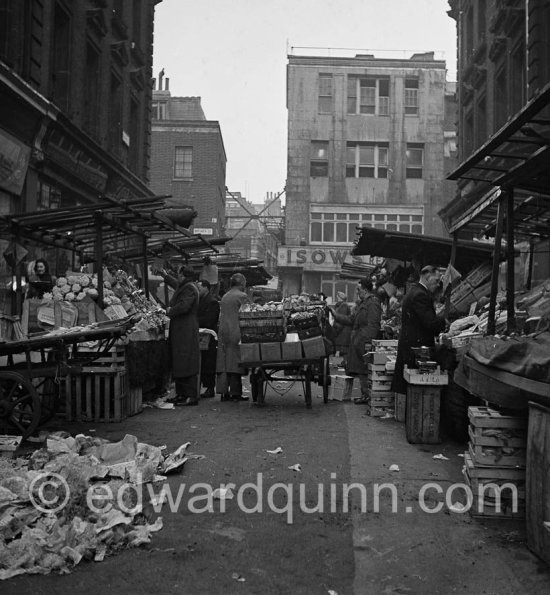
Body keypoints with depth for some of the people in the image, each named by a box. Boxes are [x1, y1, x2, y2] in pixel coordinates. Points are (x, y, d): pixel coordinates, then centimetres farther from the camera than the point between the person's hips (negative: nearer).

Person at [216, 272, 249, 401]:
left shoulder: (224, 297, 14)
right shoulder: (242, 296, -6)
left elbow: (221, 316, 16)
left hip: (223, 333, 6)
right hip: (236, 333, -6)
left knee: (223, 362, 5)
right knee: (235, 362, -3)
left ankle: (224, 392, 5)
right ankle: (235, 393, -2)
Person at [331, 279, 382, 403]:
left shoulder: (373, 303, -12)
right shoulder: (362, 303, 19)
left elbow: (372, 325, -19)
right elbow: (351, 320, 21)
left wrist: (366, 341, -23)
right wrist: (336, 315, 18)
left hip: (365, 343, -10)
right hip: (358, 343, 10)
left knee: (365, 370, -7)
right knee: (360, 370, 11)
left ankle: (368, 395, -2)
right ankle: (365, 395, 17)